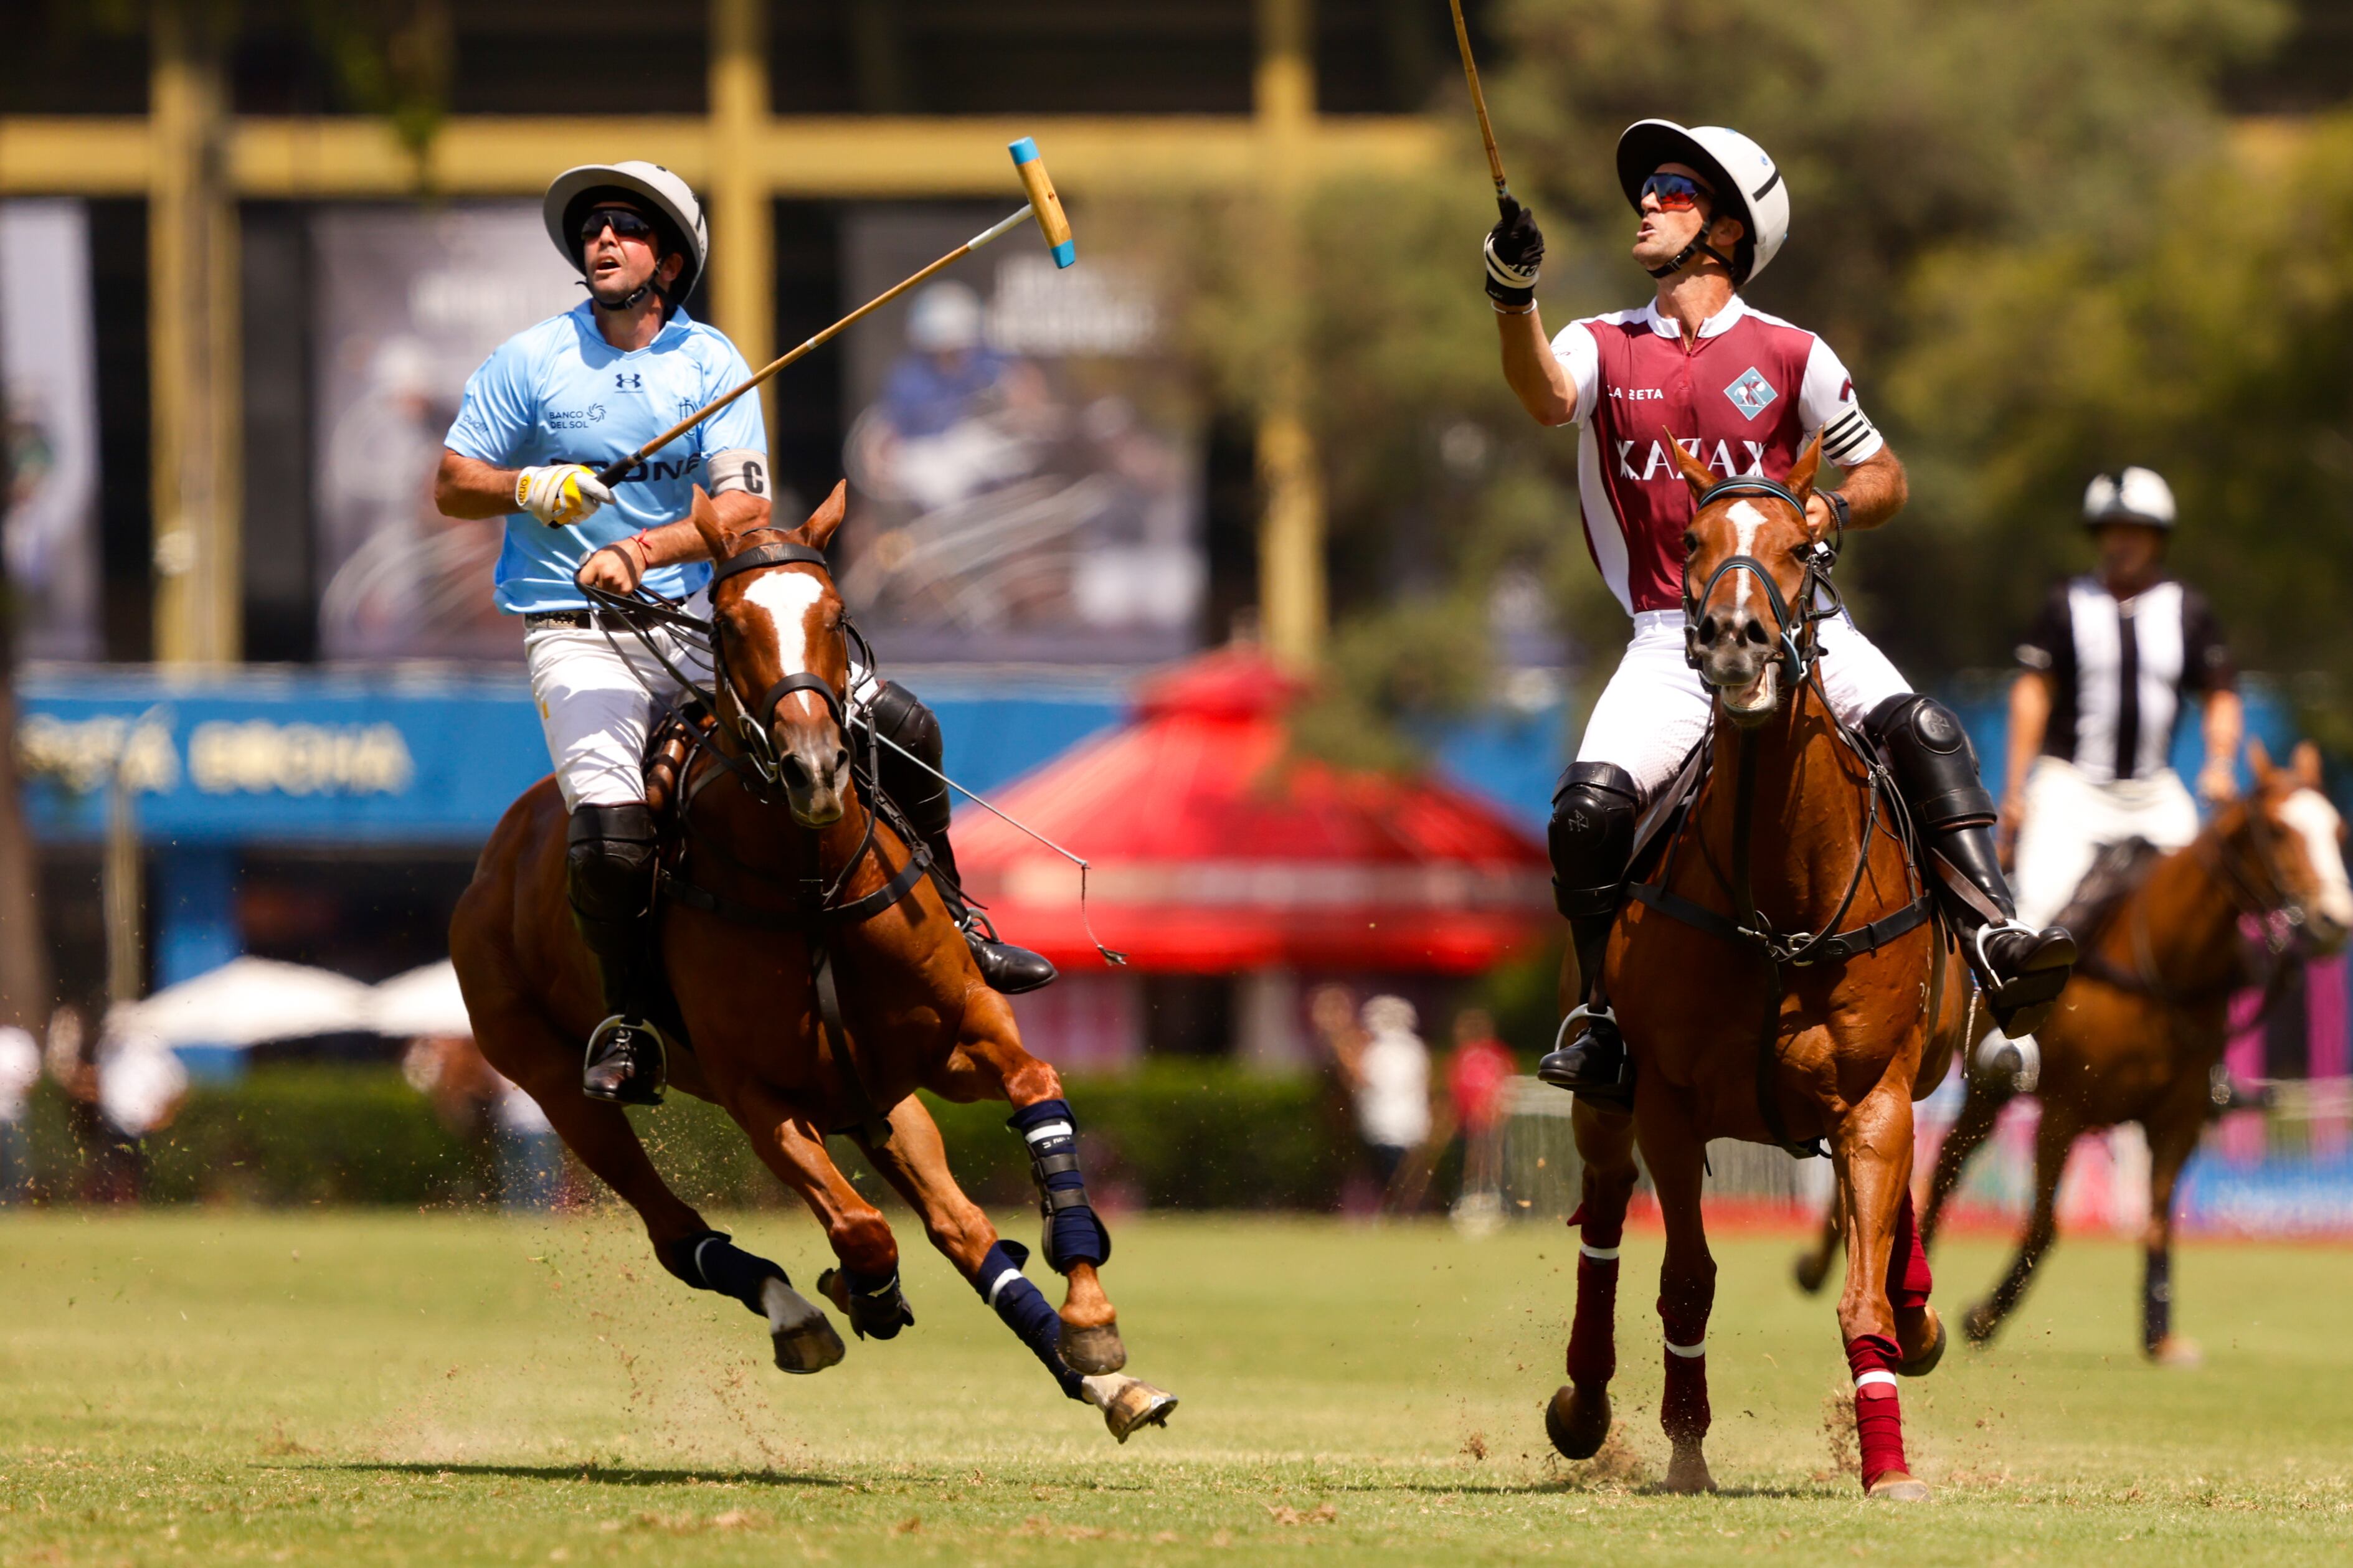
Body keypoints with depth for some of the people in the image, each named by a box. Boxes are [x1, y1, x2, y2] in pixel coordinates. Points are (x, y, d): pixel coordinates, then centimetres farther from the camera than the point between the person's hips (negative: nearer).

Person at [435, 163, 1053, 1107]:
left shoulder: (711, 363, 3)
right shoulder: (530, 362, 0)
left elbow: (746, 507, -9)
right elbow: (452, 486, 4)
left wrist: (643, 550, -26)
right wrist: (528, 488, -18)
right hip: (576, 634, -3)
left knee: (901, 728, -7)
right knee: (610, 836, -28)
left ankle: (947, 927, 15)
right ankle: (628, 1023, -2)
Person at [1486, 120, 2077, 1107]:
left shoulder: (1790, 357, 8)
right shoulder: (1605, 349, 9)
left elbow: (1885, 480, 14)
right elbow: (1546, 396, -15)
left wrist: (1831, 509, -9)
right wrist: (1514, 298, -34)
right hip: (1669, 642, 0)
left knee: (1922, 730, -26)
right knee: (1591, 804, -21)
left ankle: (1995, 938, -31)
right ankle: (1602, 1015, -3)